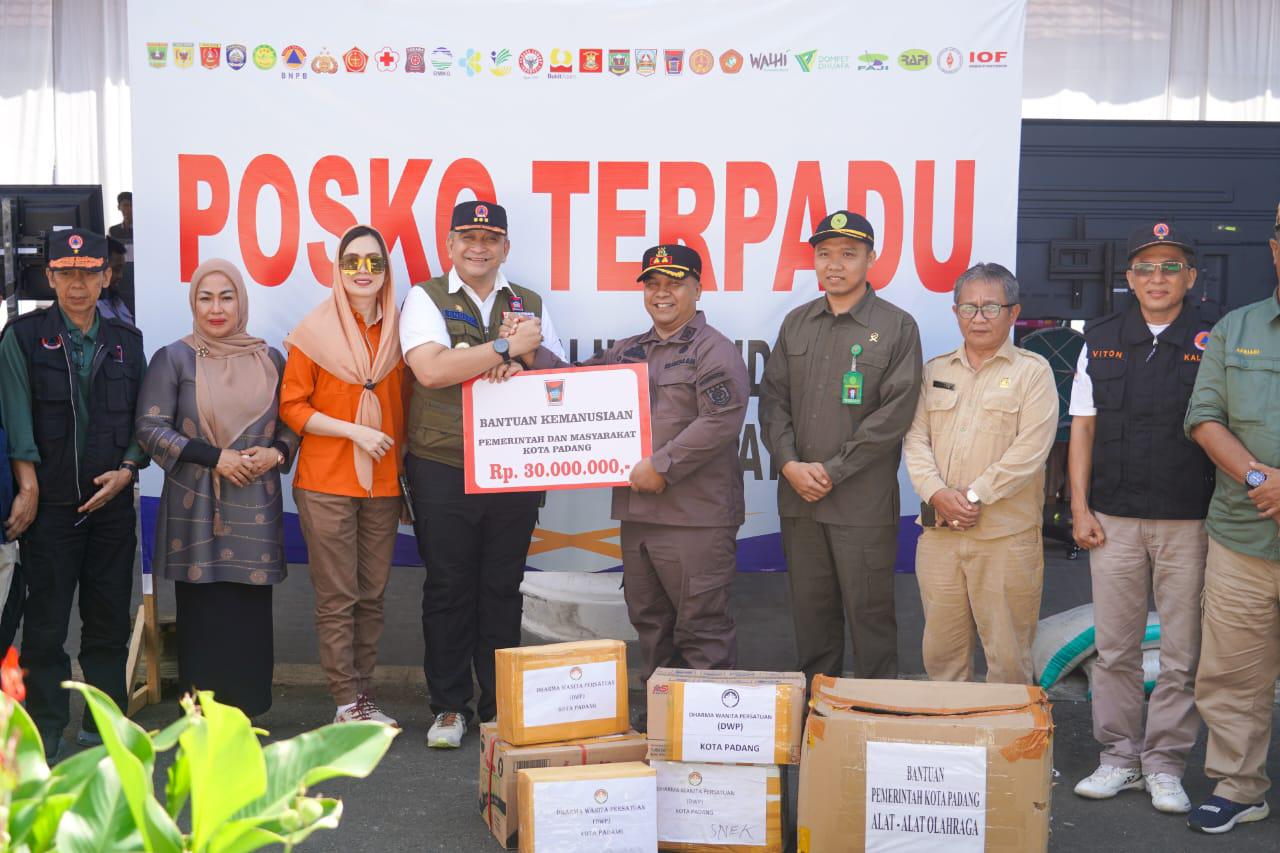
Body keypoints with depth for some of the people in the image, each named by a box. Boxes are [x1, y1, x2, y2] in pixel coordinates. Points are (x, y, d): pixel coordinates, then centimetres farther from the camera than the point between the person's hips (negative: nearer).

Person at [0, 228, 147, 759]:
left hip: (112, 500, 3)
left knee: (109, 619, 8)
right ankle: (45, 732, 12)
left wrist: (127, 469, -5)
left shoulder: (126, 341, 11)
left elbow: (142, 418, 11)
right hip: (50, 502, -3)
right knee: (46, 621, 1)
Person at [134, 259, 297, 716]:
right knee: (204, 615, -2)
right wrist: (215, 458, -11)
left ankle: (246, 711, 11)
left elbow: (293, 422, 17)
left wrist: (276, 452, -5)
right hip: (196, 506, -2)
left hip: (255, 508, 2)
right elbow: (150, 427, -3)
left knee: (252, 612, 0)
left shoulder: (269, 360, 12)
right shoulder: (173, 359, 3)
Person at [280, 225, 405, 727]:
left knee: (372, 594, 9)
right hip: (326, 482, -4)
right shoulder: (315, 331, -4)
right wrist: (356, 431, -13)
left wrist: (401, 457, 6)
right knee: (337, 597, -2)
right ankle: (347, 703, 5)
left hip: (382, 483, 4)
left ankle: (363, 693, 18)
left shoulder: (396, 331, 7)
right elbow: (291, 407, -5)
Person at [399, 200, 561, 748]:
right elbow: (431, 370, -15)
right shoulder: (426, 299, 2)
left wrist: (529, 353, -11)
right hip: (443, 471, -3)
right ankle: (450, 707, 16)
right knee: (448, 589, 4)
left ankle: (502, 706, 19)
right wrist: (506, 347, -13)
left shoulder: (530, 306, 14)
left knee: (503, 590, 8)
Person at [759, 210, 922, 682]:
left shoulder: (897, 327, -3)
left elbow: (896, 413, -9)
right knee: (811, 610, 12)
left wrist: (833, 471, -12)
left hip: (863, 502, -4)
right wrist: (789, 464, -6)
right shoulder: (796, 323, 12)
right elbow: (773, 398, 10)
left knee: (869, 613, 1)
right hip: (799, 498, 5)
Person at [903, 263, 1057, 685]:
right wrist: (937, 494, -9)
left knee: (1008, 654, 1)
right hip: (939, 532, 4)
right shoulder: (935, 370, 14)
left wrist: (974, 496, -13)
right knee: (941, 648, 10)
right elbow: (916, 439, 7)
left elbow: (1030, 450, -9)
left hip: (1006, 535, -4)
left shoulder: (1033, 371, 1)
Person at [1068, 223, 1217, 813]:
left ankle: (1165, 764, 17)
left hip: (1191, 521, -2)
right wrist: (1080, 508, 3)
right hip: (1114, 519, 2)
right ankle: (1119, 758, 20)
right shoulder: (1101, 341, 7)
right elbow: (1083, 428, 9)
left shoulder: (1214, 339, -1)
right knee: (1114, 649, 8)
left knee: (1183, 655, 4)